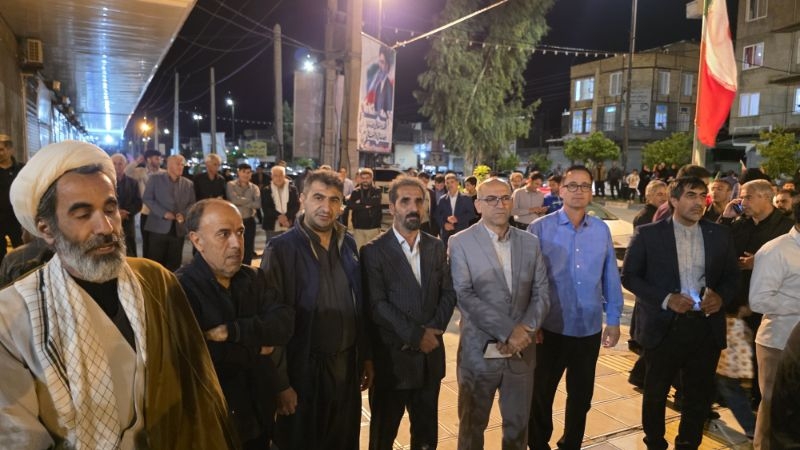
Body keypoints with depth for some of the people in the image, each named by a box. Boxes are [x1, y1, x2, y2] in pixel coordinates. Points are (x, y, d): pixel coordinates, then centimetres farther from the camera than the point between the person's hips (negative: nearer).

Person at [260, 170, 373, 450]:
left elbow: (359, 305, 9)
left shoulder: (348, 244, 3)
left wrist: (366, 356, 10)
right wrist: (280, 383, -13)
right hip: (304, 370, -5)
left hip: (347, 364, 5)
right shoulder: (281, 249, -13)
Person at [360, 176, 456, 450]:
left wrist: (434, 330, -11)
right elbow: (377, 305, -15)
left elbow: (449, 292, 4)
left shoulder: (436, 247, 7)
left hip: (430, 356, 4)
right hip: (391, 358, -4)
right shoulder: (374, 251, -8)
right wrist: (415, 335, -16)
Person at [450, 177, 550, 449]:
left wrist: (525, 331, -13)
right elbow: (465, 297, -16)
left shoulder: (530, 243, 5)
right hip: (479, 352, -3)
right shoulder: (461, 243, -7)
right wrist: (508, 331, -19)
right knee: (472, 427, 15)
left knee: (518, 426, 18)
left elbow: (541, 293, 3)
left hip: (521, 352, 3)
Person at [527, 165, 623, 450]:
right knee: (541, 395, 13)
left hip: (590, 329, 3)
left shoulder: (601, 230, 1)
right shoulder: (540, 228, -10)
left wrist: (613, 320, 7)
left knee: (581, 396, 19)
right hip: (550, 329, -3)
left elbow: (611, 278, 6)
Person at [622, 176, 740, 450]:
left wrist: (722, 296, -10)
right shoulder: (648, 234, -7)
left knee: (700, 394, 16)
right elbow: (629, 276, -6)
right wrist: (665, 299, -17)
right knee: (656, 392, 14)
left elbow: (732, 275, 11)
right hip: (664, 326, -3)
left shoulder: (720, 234, 4)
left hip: (706, 327, 3)